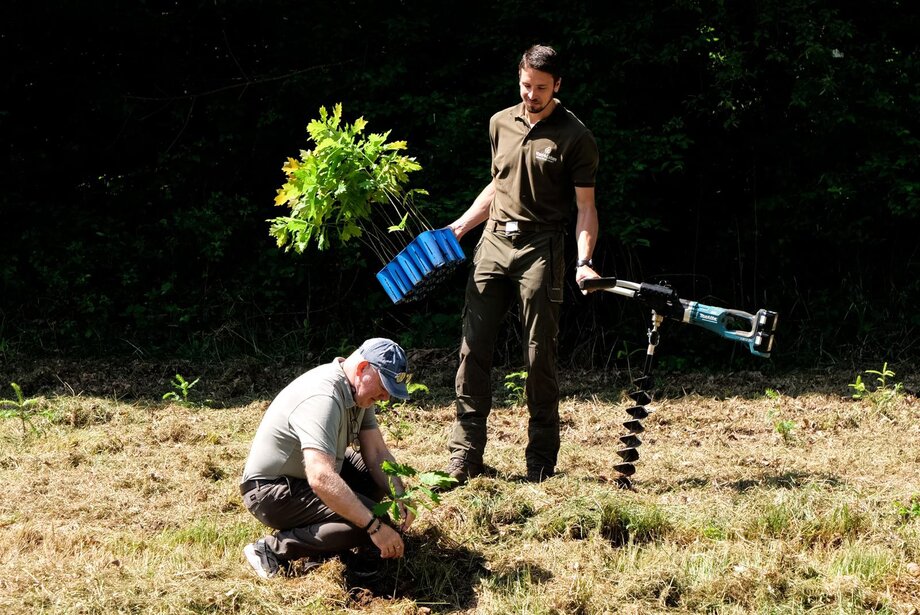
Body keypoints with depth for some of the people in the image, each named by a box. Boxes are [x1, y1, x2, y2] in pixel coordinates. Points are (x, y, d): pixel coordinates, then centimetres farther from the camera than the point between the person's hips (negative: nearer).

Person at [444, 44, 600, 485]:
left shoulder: (575, 137, -3)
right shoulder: (501, 124, 13)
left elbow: (585, 206, -5)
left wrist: (584, 261, -19)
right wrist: (458, 227, 17)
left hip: (540, 249, -5)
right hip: (494, 241, 5)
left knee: (540, 355, -2)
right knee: (474, 346, -1)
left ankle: (541, 460, 8)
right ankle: (464, 457, 2)